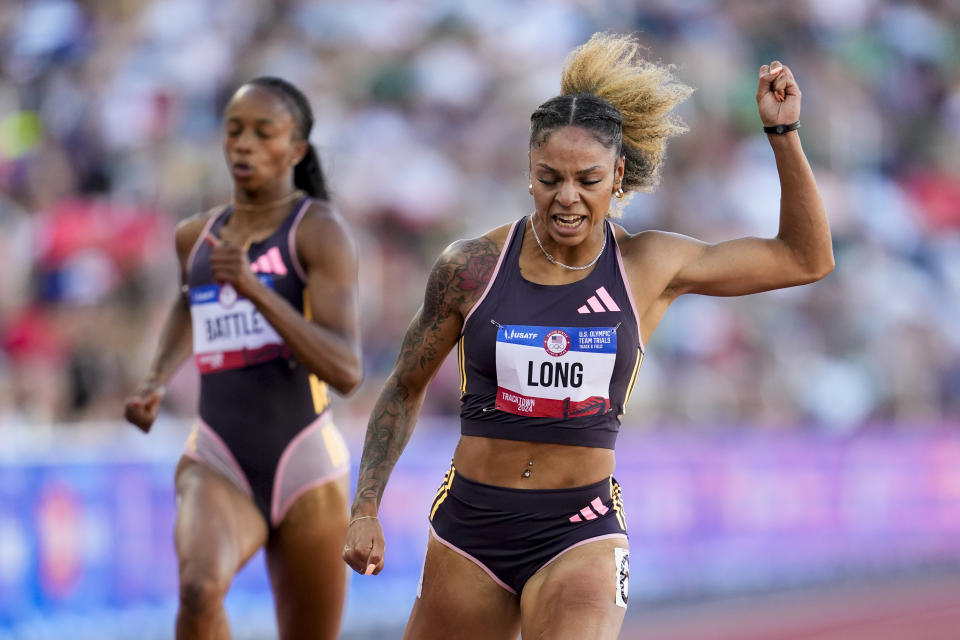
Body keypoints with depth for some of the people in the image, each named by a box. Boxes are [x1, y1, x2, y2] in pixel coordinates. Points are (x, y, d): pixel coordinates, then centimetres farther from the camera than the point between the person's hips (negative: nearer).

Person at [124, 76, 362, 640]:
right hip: (219, 466, 2)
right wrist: (156, 383, 18)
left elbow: (346, 371, -19)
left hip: (305, 466, -2)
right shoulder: (196, 236, 10)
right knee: (200, 589, -32)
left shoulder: (320, 230, -7)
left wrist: (253, 288, -28)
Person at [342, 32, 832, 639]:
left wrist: (783, 132, -2)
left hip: (580, 536, -1)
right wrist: (366, 509, 4)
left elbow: (807, 259, 6)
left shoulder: (649, 268, -1)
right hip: (469, 527, 1)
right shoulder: (472, 267, -2)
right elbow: (405, 390, 11)